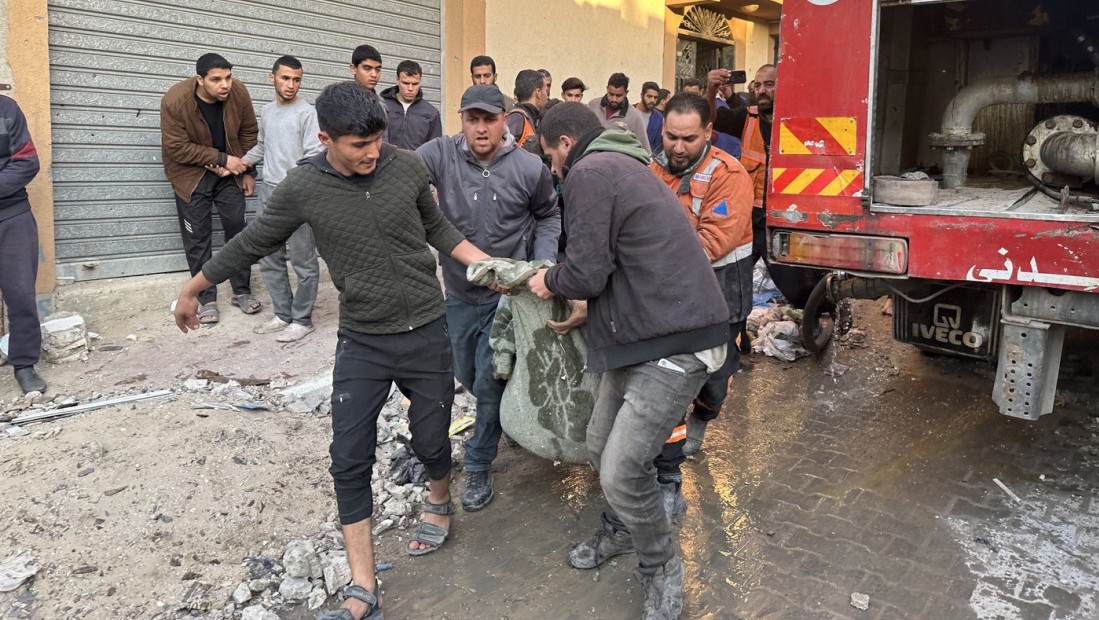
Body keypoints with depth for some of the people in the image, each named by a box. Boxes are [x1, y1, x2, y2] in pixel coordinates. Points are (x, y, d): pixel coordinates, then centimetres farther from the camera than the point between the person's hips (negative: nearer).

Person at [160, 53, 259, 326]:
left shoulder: (238, 93, -15)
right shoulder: (175, 101, -24)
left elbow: (249, 132, -1)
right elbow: (177, 148, -21)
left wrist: (246, 170, -3)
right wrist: (222, 159, -23)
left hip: (228, 172, 3)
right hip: (191, 174, -3)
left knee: (237, 228, 6)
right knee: (197, 237, 2)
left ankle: (242, 291, 20)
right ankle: (207, 300, 12)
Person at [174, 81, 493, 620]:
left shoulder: (407, 167, -7)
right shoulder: (303, 188, -11)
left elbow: (437, 229, 9)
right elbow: (251, 244, 4)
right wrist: (192, 289, 14)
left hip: (425, 332, 0)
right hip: (362, 341, 0)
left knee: (431, 441, 11)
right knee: (349, 461, -2)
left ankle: (439, 501, 47)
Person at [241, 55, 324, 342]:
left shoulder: (307, 113, -7)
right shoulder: (266, 111, 15)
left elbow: (314, 157, -13)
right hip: (269, 191, 8)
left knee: (303, 261, -1)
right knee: (268, 259, 11)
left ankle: (302, 319, 9)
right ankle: (283, 315, 21)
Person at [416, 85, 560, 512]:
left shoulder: (529, 168, -11)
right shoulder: (441, 154, -11)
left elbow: (548, 216, 5)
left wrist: (543, 262, -7)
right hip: (458, 293, 3)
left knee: (489, 384, -2)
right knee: (466, 376, 20)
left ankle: (479, 467, 18)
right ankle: (504, 414, 51)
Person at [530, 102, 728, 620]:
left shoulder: (589, 173, -11)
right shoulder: (624, 166, 21)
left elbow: (585, 274, -16)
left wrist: (550, 281, 5)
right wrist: (581, 309, 24)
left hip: (674, 343, -11)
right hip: (641, 333, 11)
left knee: (622, 471, -9)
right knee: (601, 446, 18)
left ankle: (661, 573, 14)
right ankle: (621, 531, 42)